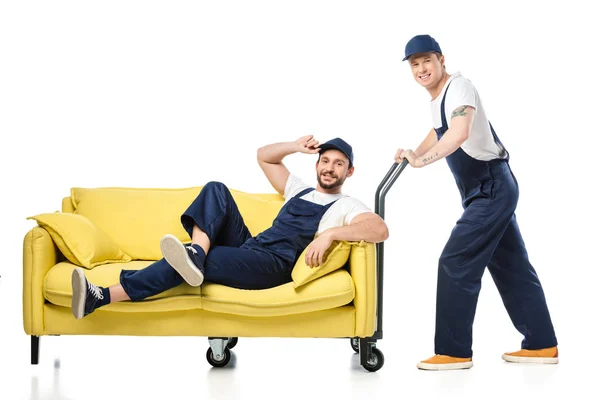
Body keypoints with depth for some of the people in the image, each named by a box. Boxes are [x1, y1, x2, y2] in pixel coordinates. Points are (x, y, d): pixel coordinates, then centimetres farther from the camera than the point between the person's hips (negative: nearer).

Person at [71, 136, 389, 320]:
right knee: (216, 189, -8)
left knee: (185, 261, -25)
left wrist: (330, 233, -31)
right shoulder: (299, 190, 27)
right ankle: (195, 251, -32)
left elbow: (381, 229, -19)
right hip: (247, 247, 7)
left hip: (274, 265, -7)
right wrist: (295, 147, 16)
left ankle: (101, 297, -31)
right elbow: (263, 156, 35)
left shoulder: (347, 206, 4)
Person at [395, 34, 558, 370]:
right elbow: (439, 133, 35)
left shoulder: (459, 86, -16)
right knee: (512, 266, 12)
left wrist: (420, 161, -32)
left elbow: (459, 134, -35)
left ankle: (454, 351, -4)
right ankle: (542, 345, 19)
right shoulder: (437, 99, 14)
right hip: (488, 190, 10)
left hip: (492, 188, -10)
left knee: (455, 264, -10)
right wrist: (414, 154, 20)